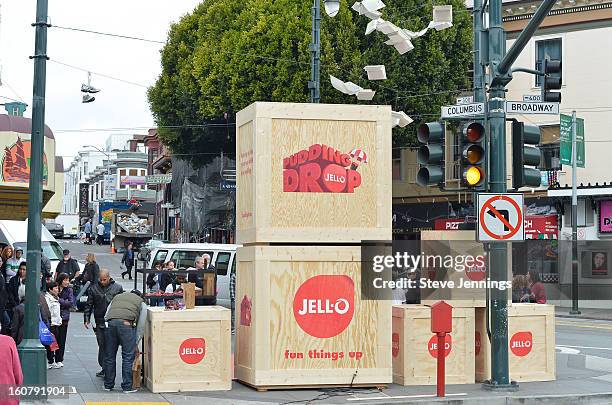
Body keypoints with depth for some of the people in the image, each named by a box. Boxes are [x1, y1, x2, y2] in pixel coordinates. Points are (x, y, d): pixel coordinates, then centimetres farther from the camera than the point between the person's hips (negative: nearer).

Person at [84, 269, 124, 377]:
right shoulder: (93, 289, 8)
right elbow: (88, 305, 11)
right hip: (100, 323, 2)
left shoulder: (117, 288, 5)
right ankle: (104, 368, 12)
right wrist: (86, 319, 2)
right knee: (102, 346, 4)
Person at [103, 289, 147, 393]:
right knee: (128, 357, 3)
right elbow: (141, 325, 21)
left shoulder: (117, 297, 35)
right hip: (126, 324, -3)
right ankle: (127, 387, 4)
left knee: (109, 357, 13)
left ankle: (108, 385, 22)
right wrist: (136, 344, 28)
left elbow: (106, 316, 26)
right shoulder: (141, 303, 26)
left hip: (110, 323, 3)